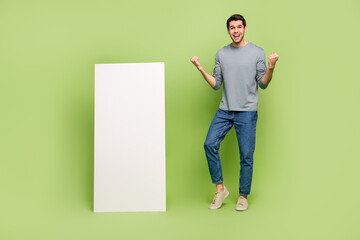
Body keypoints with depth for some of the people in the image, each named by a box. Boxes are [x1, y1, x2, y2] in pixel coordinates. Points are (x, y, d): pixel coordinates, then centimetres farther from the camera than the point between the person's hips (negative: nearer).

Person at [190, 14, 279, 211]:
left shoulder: (257, 52, 1)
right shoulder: (221, 54, 10)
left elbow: (263, 84, -1)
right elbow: (216, 84, 10)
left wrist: (271, 67, -18)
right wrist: (201, 69, -1)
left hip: (247, 112, -3)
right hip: (225, 110, 3)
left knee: (246, 156, 0)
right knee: (210, 144, -11)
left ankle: (243, 196, 17)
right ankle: (220, 188, 5)